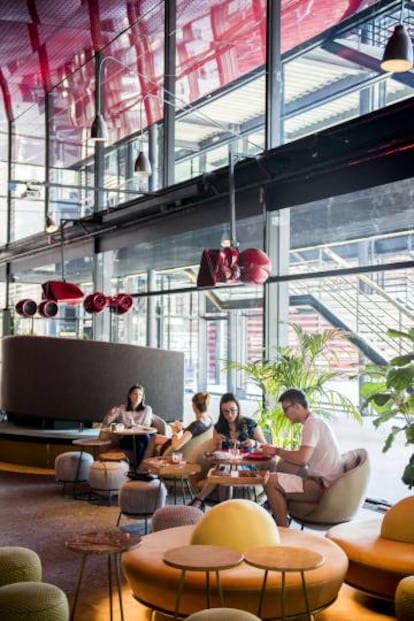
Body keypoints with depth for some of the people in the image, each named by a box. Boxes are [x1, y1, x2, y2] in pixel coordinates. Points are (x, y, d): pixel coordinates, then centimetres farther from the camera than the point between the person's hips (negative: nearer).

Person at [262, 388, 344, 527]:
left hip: (324, 487, -10)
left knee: (271, 481, -19)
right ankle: (279, 515, 22)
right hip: (322, 479, 10)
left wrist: (277, 451, -9)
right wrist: (279, 452, 6)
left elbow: (302, 459, -24)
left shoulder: (312, 423, -14)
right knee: (283, 464, 20)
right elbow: (304, 456, 19)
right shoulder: (315, 422, 16)